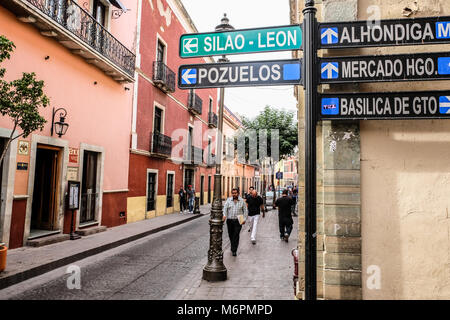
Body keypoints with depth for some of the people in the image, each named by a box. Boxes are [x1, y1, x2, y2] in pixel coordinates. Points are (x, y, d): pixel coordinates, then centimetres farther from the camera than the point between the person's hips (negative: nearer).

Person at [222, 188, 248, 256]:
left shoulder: (242, 201, 3)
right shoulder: (228, 200, 4)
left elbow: (245, 211, 6)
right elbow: (225, 208, -7)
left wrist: (244, 219, -4)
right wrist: (224, 215, -25)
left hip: (238, 221, -2)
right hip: (230, 220, 2)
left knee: (236, 235, -9)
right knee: (231, 235, 11)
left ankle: (234, 250, -4)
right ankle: (233, 247, 33)